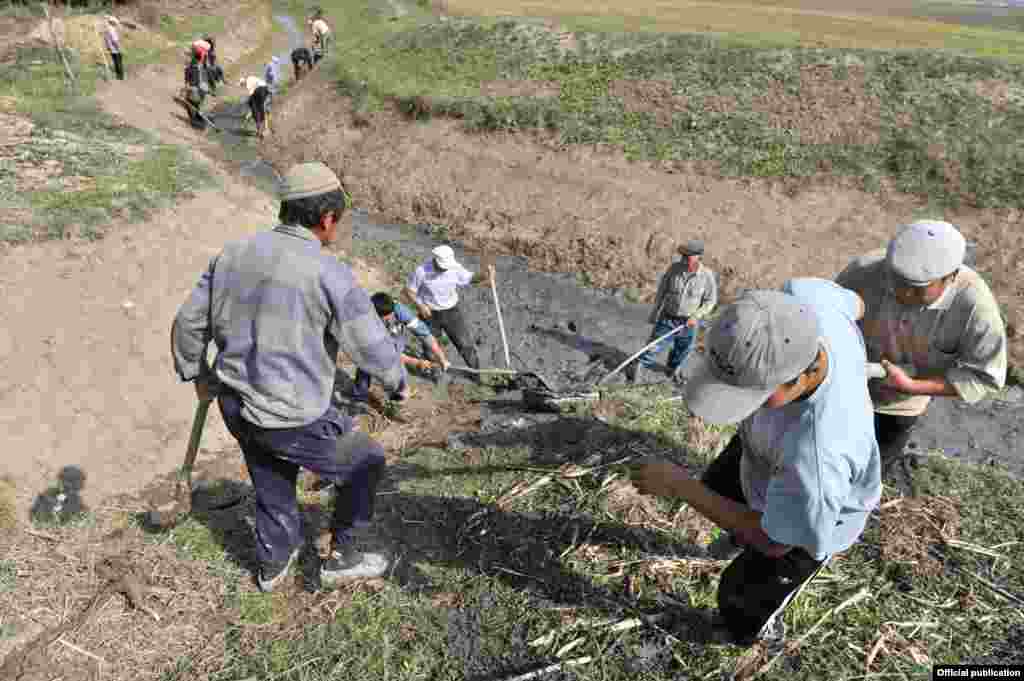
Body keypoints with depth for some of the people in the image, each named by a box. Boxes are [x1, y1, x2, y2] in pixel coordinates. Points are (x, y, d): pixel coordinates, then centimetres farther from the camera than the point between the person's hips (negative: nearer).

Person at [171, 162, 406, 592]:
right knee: (365, 463, 17)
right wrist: (398, 381, 4)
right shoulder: (329, 273, -19)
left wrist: (198, 374, 26)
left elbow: (189, 322, 10)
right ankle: (343, 559, 30)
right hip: (292, 419, -7)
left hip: (236, 407, 7)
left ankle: (273, 565, 51)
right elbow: (372, 346, -16)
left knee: (272, 489, 29)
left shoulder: (234, 253, 2)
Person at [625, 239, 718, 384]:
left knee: (682, 350, 21)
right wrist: (654, 313, 3)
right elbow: (661, 291, -2)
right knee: (654, 347, 1)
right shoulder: (674, 268, -12)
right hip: (667, 318, -1)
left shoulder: (707, 276, -16)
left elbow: (710, 301, -6)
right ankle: (635, 366, 19)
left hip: (688, 323, 1)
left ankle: (674, 370, 48)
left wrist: (696, 316, -19)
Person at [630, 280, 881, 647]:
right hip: (770, 450, 6)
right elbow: (854, 304, -6)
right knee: (715, 489, 34)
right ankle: (747, 539, 67)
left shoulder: (818, 451, -49)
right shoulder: (804, 295, -35)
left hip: (802, 521, -5)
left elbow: (775, 541, -27)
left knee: (745, 592, 22)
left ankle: (762, 630, 60)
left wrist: (680, 486, -23)